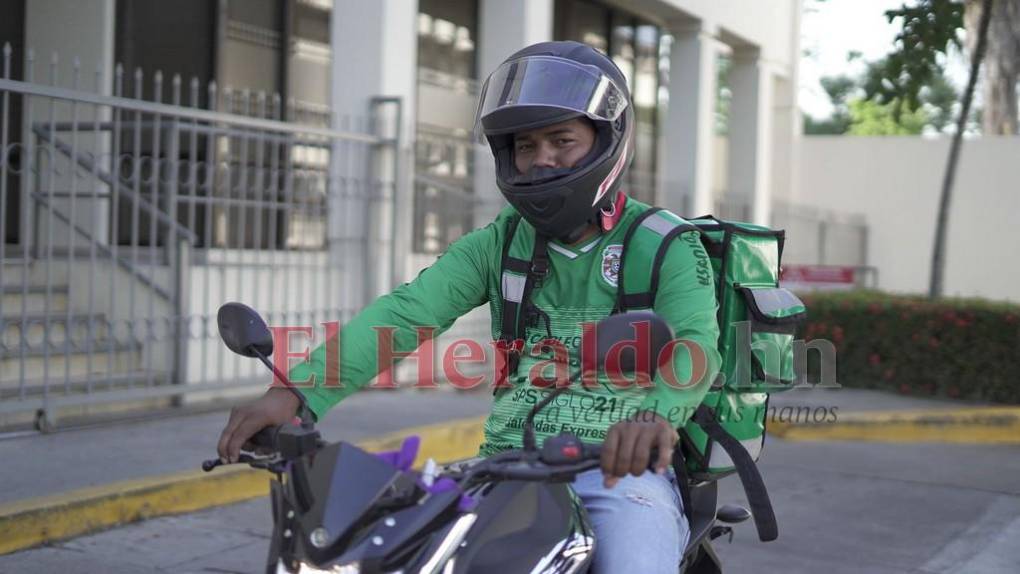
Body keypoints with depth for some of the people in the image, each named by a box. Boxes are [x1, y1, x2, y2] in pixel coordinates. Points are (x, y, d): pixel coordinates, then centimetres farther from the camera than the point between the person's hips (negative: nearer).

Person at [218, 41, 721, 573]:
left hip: (618, 470, -3)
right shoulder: (497, 244, 10)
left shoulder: (667, 246, 0)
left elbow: (694, 346, -19)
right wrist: (297, 391, -22)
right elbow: (403, 313, -5)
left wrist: (657, 413, -44)